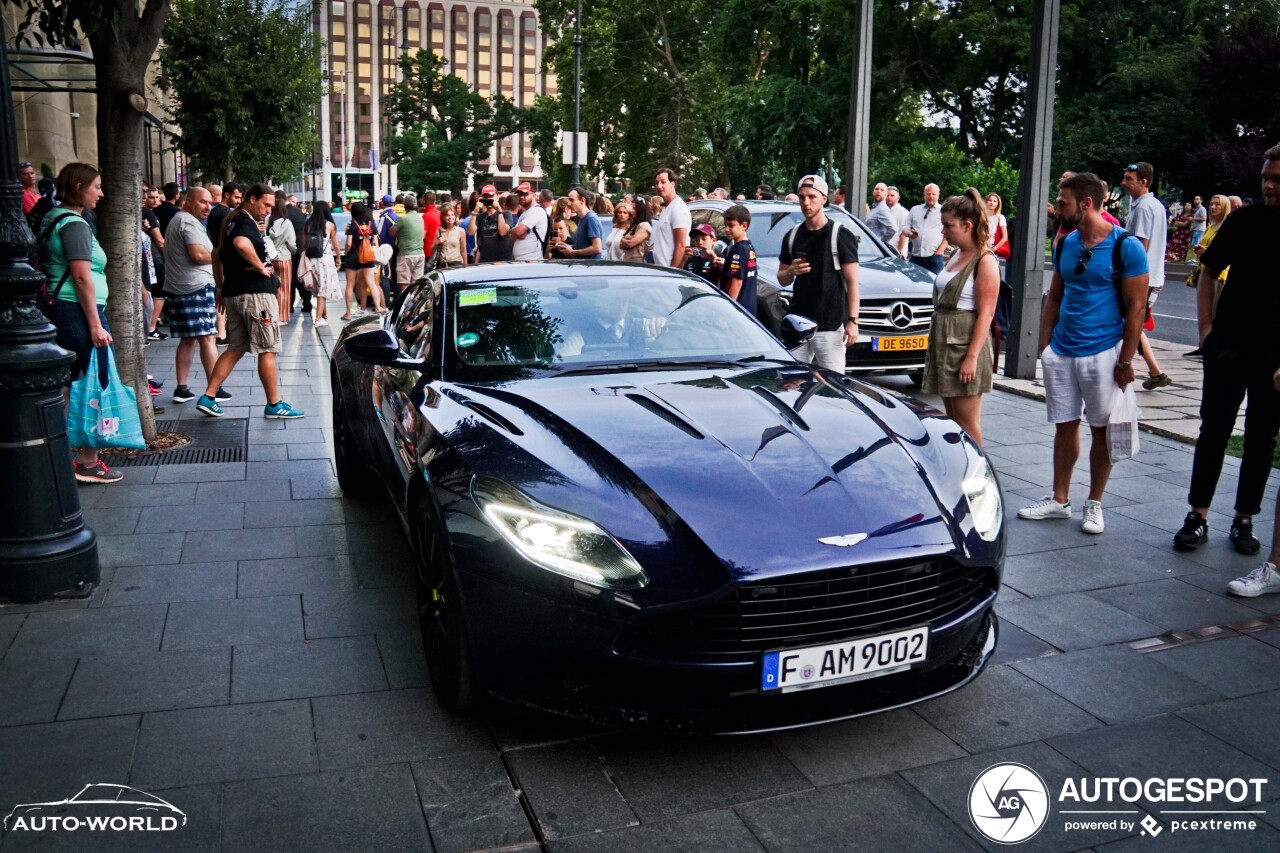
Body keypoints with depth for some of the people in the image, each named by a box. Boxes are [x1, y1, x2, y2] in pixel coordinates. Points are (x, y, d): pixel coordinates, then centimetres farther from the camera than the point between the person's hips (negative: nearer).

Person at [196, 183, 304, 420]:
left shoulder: (231, 222, 18)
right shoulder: (246, 223, -13)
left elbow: (217, 255, 28)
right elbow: (241, 244, -37)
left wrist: (220, 287, 28)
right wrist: (260, 267, -23)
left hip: (234, 292, 10)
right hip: (255, 293, -10)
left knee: (235, 349, 13)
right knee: (268, 350, -1)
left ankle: (208, 398, 10)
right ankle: (274, 405, 6)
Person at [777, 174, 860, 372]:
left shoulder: (841, 236, -3)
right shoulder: (792, 236, 11)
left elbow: (852, 282, -5)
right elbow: (782, 280, 17)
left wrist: (852, 320, -12)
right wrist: (791, 271, -7)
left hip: (830, 325, -5)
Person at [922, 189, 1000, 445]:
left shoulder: (984, 261, -11)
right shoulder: (956, 255, 14)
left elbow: (986, 314, -16)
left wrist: (972, 356, -21)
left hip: (965, 345, -8)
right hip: (944, 342, 9)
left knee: (967, 421, -3)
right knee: (951, 418, 12)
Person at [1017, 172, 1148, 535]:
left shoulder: (1126, 247, -9)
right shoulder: (1066, 243, 7)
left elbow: (1136, 307, -10)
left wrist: (1125, 361, -12)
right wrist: (1044, 345, 7)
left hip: (1103, 352, -5)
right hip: (1061, 352, 5)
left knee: (1101, 430, 6)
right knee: (1064, 426, 11)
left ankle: (1094, 504, 18)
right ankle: (1059, 500, 22)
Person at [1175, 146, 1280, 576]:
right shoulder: (1244, 220, 1)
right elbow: (1208, 273, 8)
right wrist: (1206, 327, -1)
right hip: (1229, 345, 0)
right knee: (1213, 431, 1)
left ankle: (1244, 520, 19)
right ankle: (1198, 516, 8)